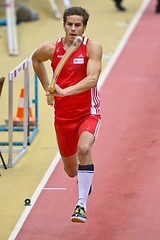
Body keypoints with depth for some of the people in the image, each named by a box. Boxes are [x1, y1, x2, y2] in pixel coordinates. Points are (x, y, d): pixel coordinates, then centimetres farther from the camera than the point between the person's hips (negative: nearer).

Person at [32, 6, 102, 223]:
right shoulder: (51, 49, -3)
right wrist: (47, 88, 18)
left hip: (88, 113, -4)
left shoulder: (92, 47, -11)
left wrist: (65, 91, -37)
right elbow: (36, 59, 21)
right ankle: (85, 179, 53)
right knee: (71, 171, 13)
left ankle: (82, 204, -30)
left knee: (84, 148, -34)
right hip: (63, 116, 4)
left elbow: (92, 79, -25)